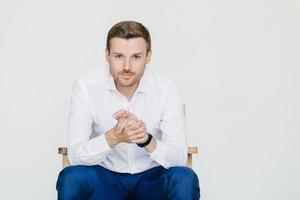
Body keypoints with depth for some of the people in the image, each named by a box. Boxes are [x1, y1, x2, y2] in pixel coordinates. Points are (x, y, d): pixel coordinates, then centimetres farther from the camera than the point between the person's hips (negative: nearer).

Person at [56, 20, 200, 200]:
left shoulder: (167, 89, -15)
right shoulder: (85, 86, -15)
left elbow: (179, 158, -18)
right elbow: (75, 155, -21)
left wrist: (146, 139, -39)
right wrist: (114, 137, -40)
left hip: (151, 177, 1)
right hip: (104, 176, 0)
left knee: (185, 180, -30)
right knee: (71, 178, -32)